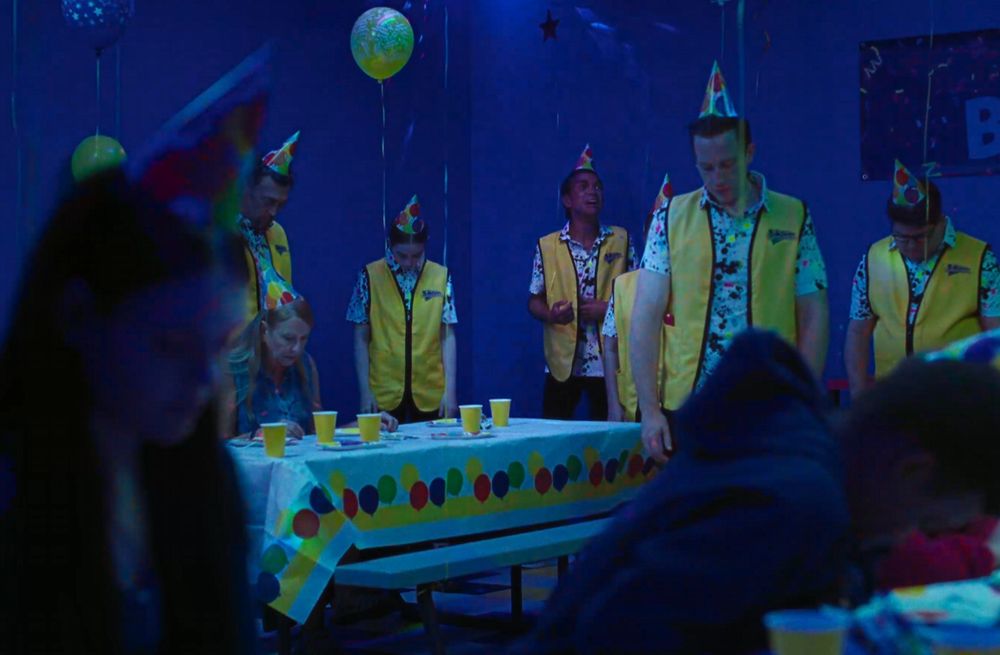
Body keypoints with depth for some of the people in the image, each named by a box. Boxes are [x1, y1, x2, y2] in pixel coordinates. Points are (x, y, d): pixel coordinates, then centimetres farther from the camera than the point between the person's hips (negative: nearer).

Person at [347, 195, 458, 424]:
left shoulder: (441, 277, 1)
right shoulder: (370, 276, -1)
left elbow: (447, 337, 2)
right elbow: (361, 339, 2)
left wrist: (450, 390, -4)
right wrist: (365, 391, -3)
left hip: (431, 394, 1)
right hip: (385, 394, -1)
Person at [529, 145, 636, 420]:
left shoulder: (621, 240, 3)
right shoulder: (547, 246, 3)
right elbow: (534, 301, 8)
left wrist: (607, 308, -12)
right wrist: (551, 314, -13)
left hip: (609, 362, 0)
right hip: (562, 364, 0)